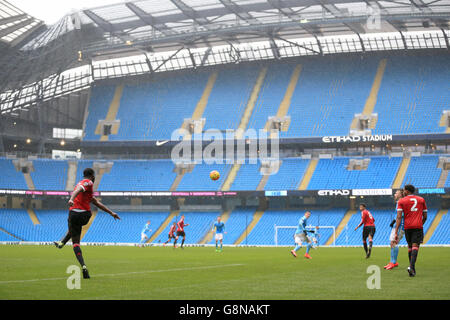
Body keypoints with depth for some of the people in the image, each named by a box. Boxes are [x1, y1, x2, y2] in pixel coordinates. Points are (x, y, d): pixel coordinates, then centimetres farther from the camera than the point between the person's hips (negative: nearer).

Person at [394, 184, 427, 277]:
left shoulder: (401, 201, 5)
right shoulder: (421, 200, 12)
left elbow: (399, 217, -6)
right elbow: (425, 216, 13)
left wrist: (396, 232, -9)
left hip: (407, 227, 0)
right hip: (418, 227, 0)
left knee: (410, 246, 17)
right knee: (415, 246, -9)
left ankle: (412, 267, 19)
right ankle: (412, 266, -28)